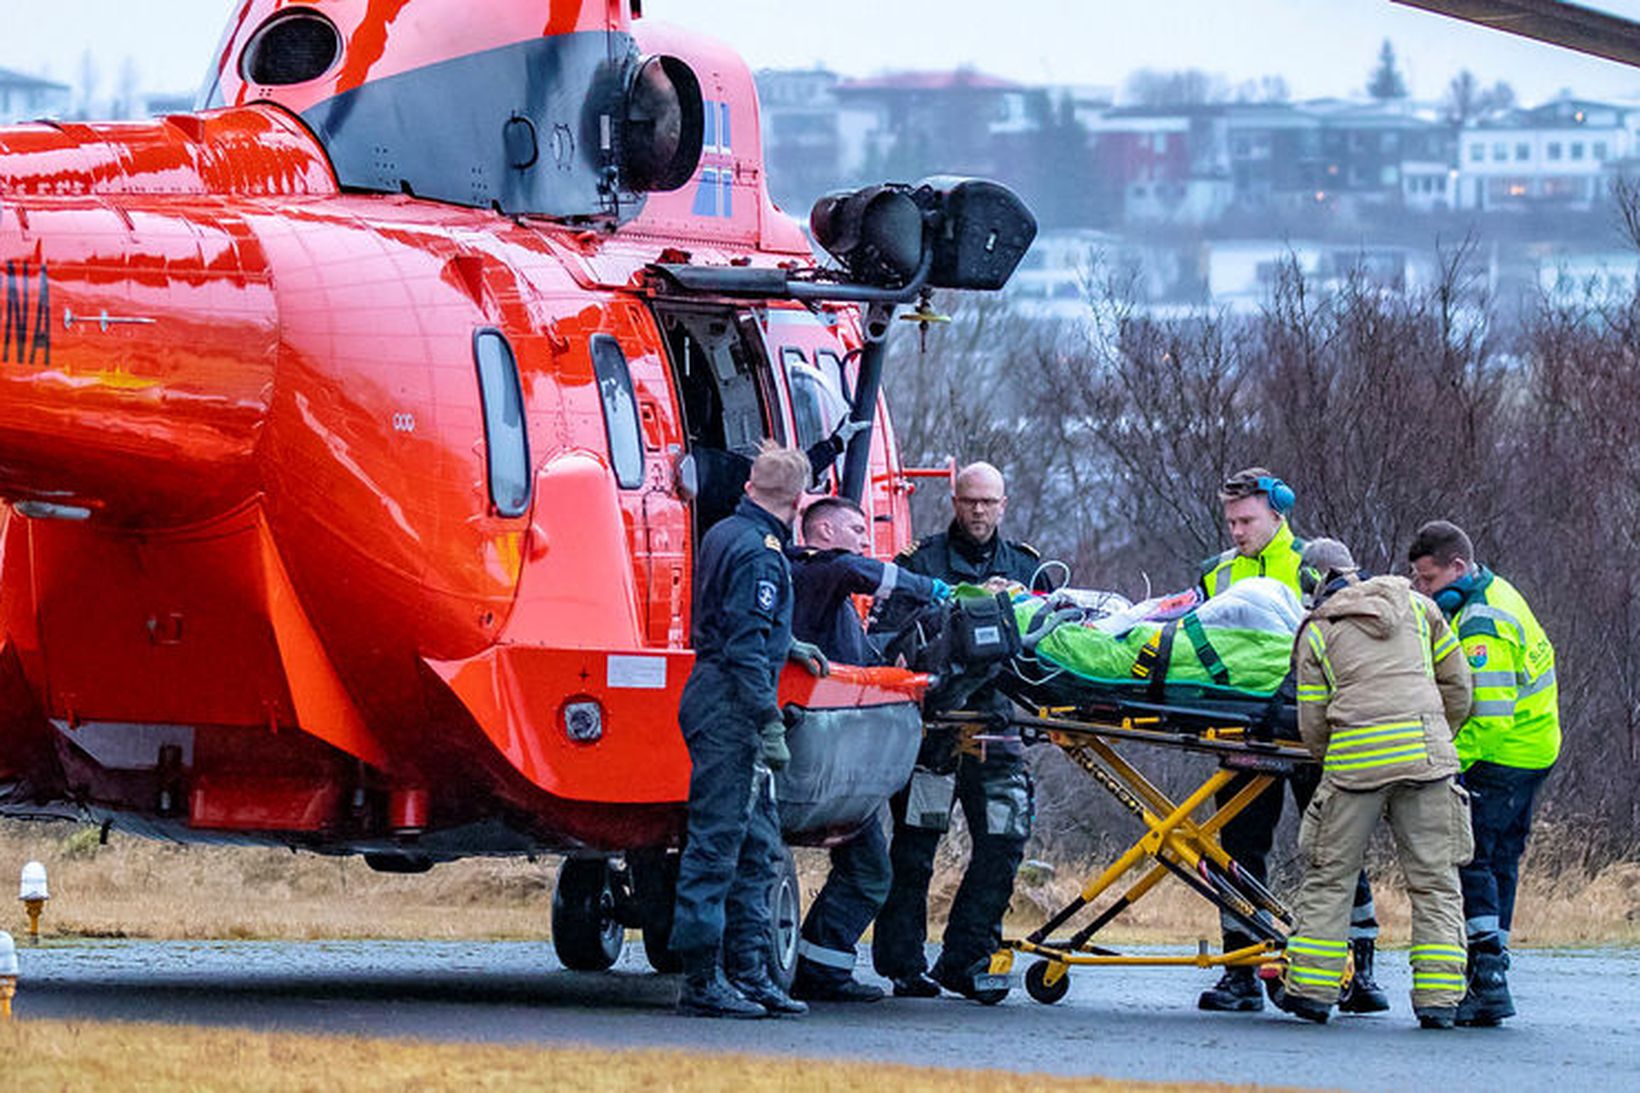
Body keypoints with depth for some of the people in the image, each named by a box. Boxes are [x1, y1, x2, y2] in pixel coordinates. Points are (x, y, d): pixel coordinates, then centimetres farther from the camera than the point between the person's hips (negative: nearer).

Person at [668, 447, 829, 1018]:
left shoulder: (724, 536, 15)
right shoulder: (759, 554, -15)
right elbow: (746, 649, -20)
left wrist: (785, 645, 40)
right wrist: (770, 724, -20)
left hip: (714, 698, 10)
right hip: (730, 710, -10)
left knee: (757, 844, 13)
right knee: (717, 841, -9)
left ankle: (749, 970, 16)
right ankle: (702, 981, -8)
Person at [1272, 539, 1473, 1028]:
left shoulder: (1317, 631, 10)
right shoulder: (1415, 606, 16)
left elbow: (1312, 725, 7)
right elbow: (1457, 685, 14)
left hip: (1355, 756, -2)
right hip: (1427, 753, 2)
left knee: (1330, 876, 9)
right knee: (1434, 879, 4)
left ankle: (1310, 987, 9)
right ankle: (1438, 997, -2)